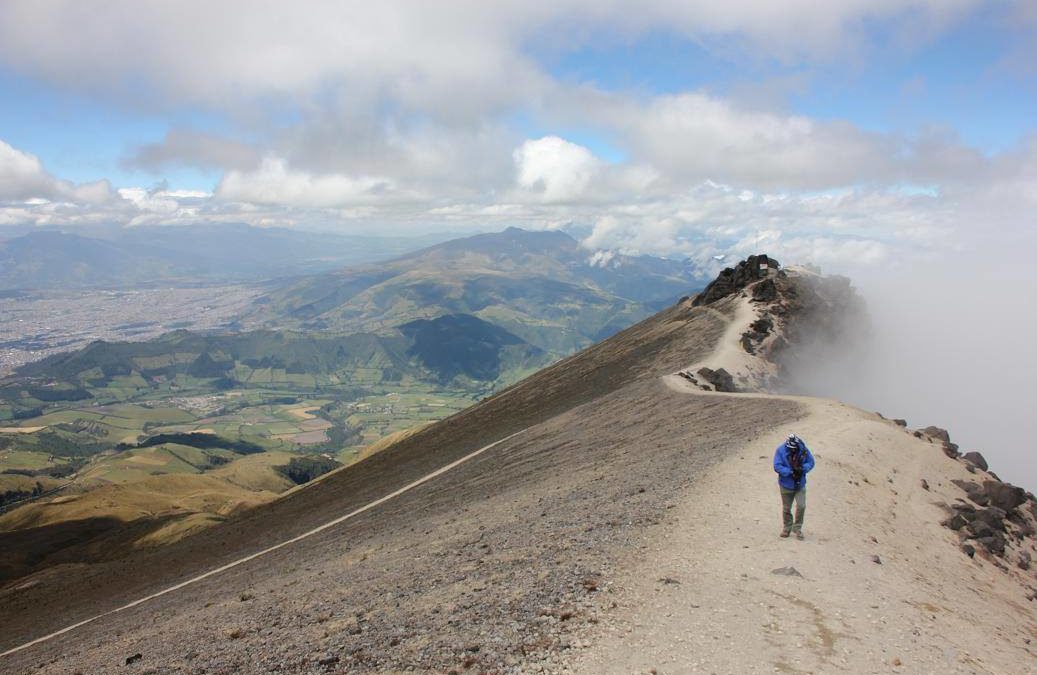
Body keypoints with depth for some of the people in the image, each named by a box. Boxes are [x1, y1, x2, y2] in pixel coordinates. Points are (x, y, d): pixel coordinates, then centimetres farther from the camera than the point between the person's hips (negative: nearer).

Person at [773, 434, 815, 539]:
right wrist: (791, 472, -27)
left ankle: (797, 528, 12)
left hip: (800, 484, 1)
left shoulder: (803, 450, -9)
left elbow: (811, 462, 0)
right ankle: (786, 528, 30)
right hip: (786, 484, -1)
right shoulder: (780, 451, -15)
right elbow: (777, 466, -17)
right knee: (786, 508, 11)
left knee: (801, 506, -9)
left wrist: (802, 469, -19)